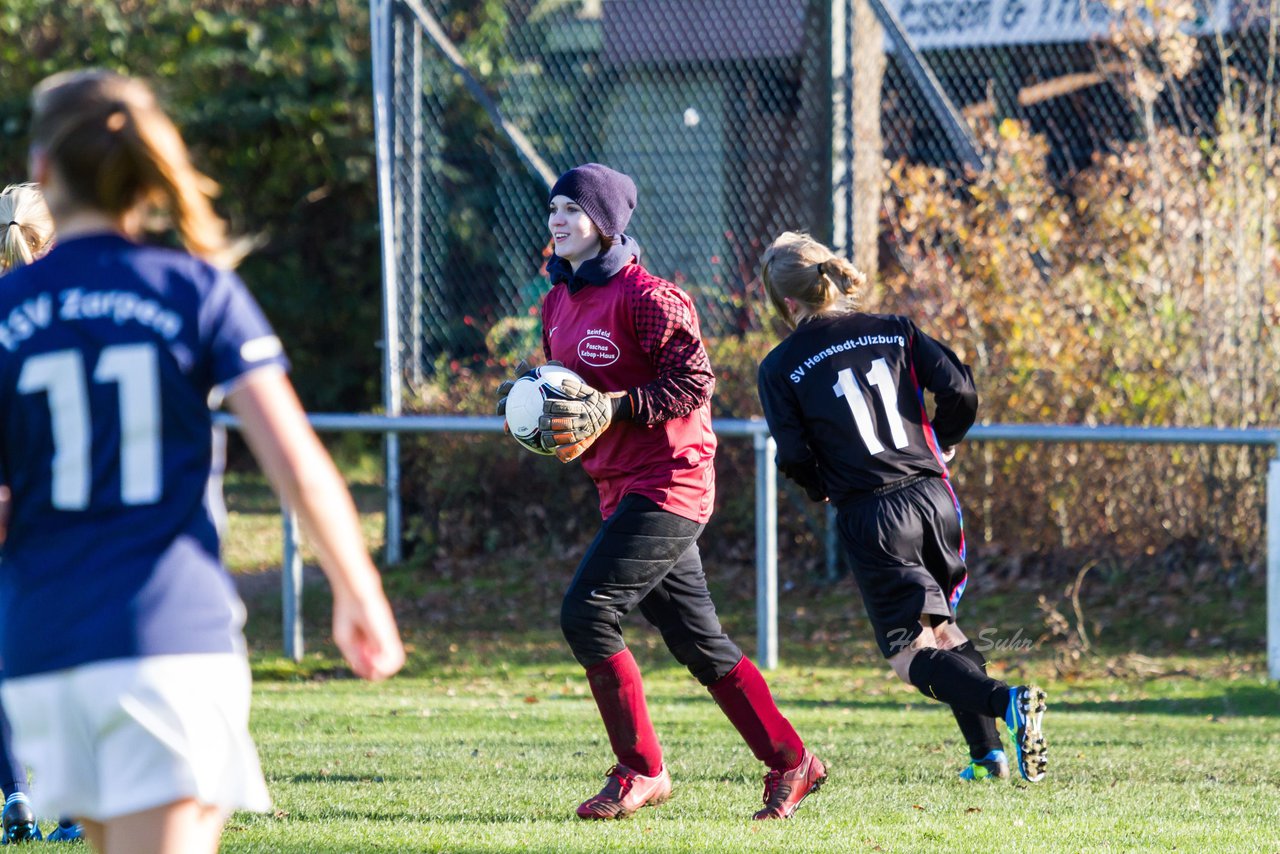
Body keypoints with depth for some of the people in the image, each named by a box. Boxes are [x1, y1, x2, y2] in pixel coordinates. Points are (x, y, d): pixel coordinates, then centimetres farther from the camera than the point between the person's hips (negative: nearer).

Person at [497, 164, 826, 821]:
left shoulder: (644, 296, -15)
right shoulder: (559, 302, 13)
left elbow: (693, 381, -17)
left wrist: (612, 410, -24)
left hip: (668, 480, -9)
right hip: (622, 489, 9)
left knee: (587, 612, -17)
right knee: (697, 639, 11)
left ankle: (640, 771, -8)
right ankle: (790, 763, 18)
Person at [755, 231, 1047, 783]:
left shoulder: (780, 368, -1)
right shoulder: (894, 331, 8)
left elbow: (794, 457, -7)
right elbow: (959, 391, 0)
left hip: (872, 515, -5)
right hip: (934, 498, 5)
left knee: (911, 655, -2)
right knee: (941, 627, 23)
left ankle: (1007, 702, -28)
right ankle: (988, 753, 11)